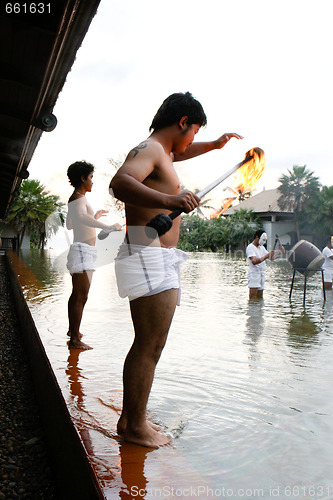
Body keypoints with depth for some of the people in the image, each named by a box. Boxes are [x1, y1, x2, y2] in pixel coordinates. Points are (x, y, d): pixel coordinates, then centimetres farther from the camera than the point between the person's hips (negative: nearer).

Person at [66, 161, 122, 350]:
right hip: (83, 251, -11)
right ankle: (75, 340, -7)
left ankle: (73, 330, 36)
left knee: (77, 295, 21)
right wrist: (110, 226, -35)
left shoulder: (76, 198, 21)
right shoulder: (78, 198, -11)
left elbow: (70, 225, 33)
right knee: (81, 296, -10)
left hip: (85, 252, 11)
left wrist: (95, 216, 38)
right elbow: (82, 217, -34)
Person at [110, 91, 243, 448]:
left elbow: (176, 155, 48)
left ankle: (129, 418, 27)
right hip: (150, 257, -11)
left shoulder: (160, 151, 23)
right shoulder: (148, 148, -9)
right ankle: (137, 427, 11)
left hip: (159, 261, 11)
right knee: (150, 347, -4)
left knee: (145, 346, 15)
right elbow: (120, 182, -30)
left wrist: (214, 145, 50)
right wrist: (168, 199, -43)